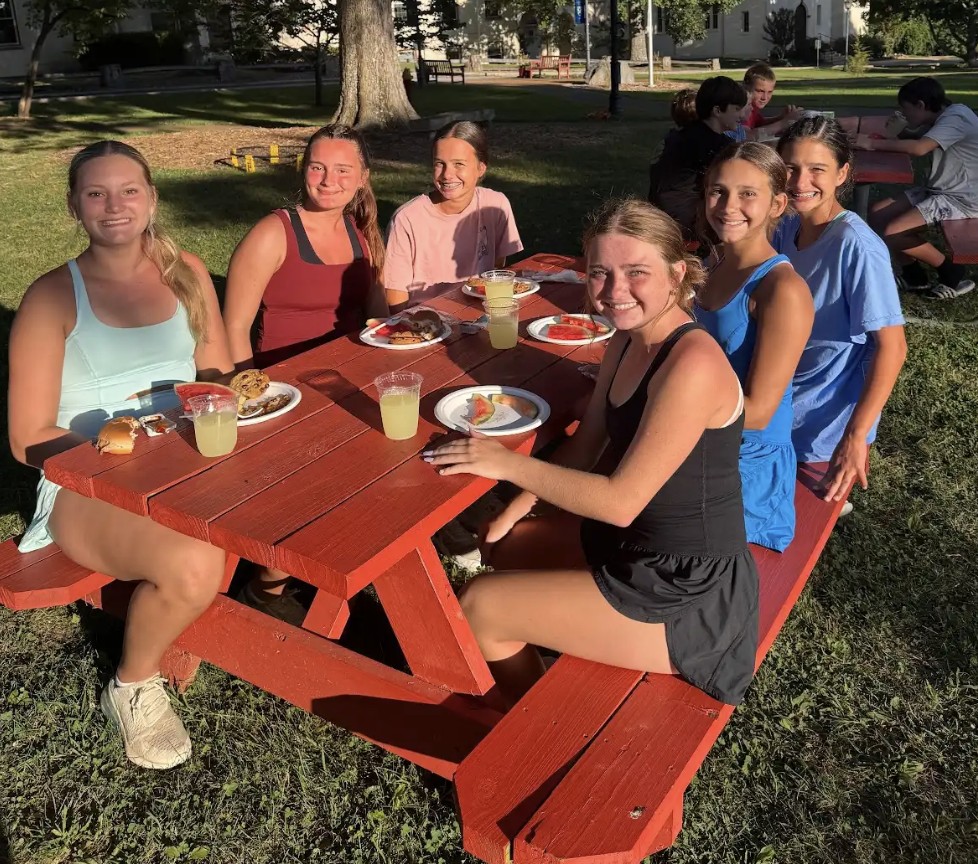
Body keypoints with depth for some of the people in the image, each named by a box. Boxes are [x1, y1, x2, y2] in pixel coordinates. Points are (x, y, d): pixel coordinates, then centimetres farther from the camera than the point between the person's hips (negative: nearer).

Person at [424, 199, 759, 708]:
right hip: (636, 544, 9)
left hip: (687, 595, -9)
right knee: (506, 545, 22)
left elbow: (620, 501, -27)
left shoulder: (693, 364, -27)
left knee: (479, 607, -4)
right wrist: (518, 508, 2)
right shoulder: (628, 338, 1)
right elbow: (585, 444, 10)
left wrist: (509, 464, -19)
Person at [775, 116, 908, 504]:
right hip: (780, 404, 6)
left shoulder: (857, 246, -24)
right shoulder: (786, 228, -4)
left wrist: (856, 436, -23)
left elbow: (891, 347, -23)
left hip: (827, 419, -6)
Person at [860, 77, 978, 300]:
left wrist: (873, 143, -26)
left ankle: (953, 275, -3)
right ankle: (913, 274, 11)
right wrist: (900, 133, -6)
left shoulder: (955, 117, -19)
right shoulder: (943, 118, 13)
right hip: (941, 190, 10)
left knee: (893, 233, -21)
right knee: (878, 213, 1)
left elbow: (919, 148, -32)